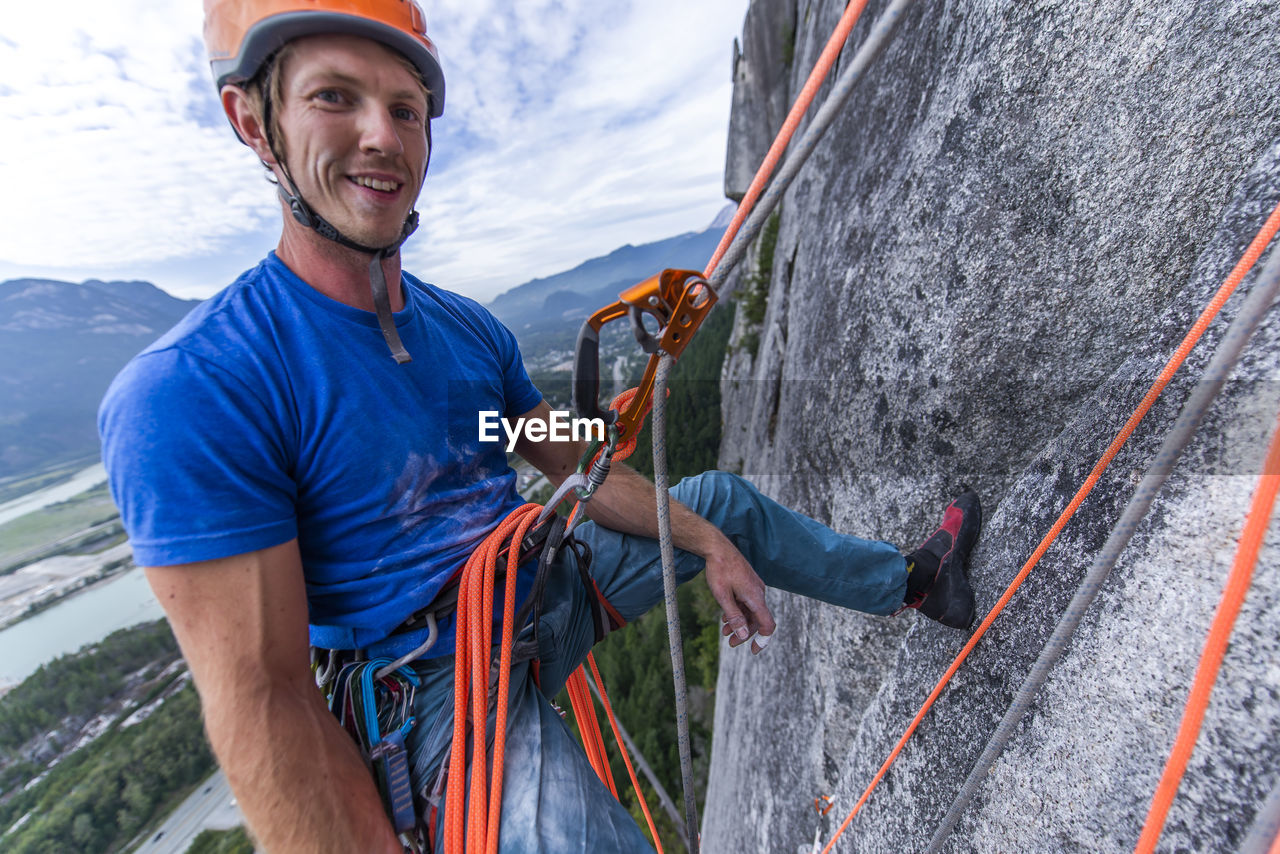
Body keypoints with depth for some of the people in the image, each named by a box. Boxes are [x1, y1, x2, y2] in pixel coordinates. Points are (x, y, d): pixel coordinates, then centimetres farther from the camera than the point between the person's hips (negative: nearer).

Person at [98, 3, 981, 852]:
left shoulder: (470, 327, -1)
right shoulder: (188, 394, -20)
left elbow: (580, 471, 3)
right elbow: (262, 697, -20)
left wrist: (710, 544, 2)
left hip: (553, 585, 6)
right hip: (453, 680, -4)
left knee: (724, 500, 9)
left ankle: (909, 581, 32)